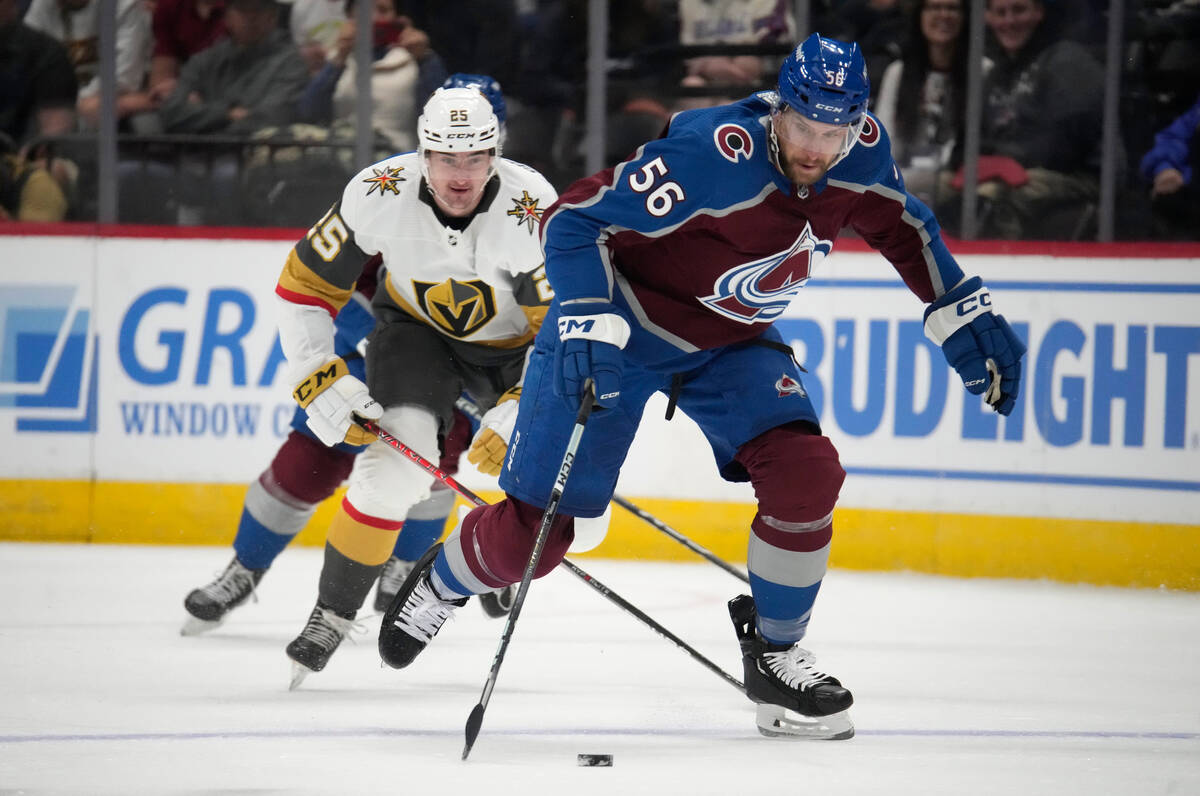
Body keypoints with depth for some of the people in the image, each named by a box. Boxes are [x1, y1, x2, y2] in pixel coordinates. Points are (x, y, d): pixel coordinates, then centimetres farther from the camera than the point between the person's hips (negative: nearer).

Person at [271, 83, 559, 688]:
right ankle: (332, 616, -12)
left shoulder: (531, 211, -32)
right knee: (399, 459, -26)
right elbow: (304, 287, -14)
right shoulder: (379, 195, -26)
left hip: (516, 345, 0)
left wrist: (517, 414, -35)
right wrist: (321, 382, -23)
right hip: (417, 327, 0)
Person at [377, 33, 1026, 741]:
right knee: (532, 530, -4)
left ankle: (775, 654, 3)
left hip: (731, 341, 5)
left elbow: (903, 227, 8)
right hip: (624, 324, -5)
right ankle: (440, 583, 31)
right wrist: (587, 324, -42)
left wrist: (965, 317, 4)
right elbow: (573, 220, -30)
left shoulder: (862, 151, -15)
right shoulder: (711, 156, -34)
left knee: (805, 471, -18)